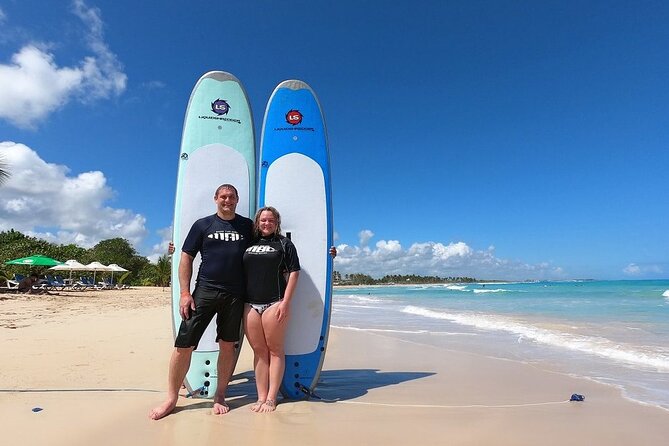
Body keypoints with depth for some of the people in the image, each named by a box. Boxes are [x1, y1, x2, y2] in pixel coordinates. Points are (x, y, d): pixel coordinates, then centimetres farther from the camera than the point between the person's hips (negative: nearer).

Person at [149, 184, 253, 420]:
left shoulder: (247, 226, 8)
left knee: (228, 345, 8)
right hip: (205, 291, -1)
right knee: (184, 344, -1)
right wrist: (185, 293, -4)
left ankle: (220, 396, 24)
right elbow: (186, 258, 4)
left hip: (235, 294, 1)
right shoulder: (202, 225, 6)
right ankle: (171, 398, 17)